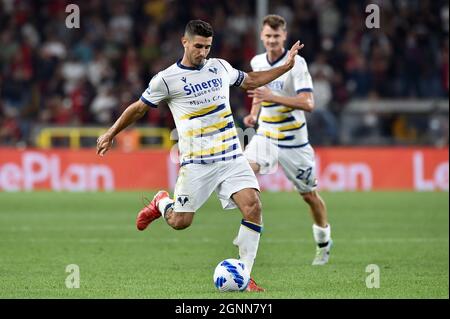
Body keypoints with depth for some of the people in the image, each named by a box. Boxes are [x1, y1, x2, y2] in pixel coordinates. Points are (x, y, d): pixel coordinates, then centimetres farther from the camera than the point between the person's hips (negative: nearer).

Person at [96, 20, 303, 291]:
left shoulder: (220, 67, 11)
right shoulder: (167, 79, -2)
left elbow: (250, 81, 29)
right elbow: (139, 108, 10)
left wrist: (286, 66, 25)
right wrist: (111, 134, 16)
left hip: (232, 157, 3)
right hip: (196, 162, -3)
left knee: (253, 207, -17)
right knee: (179, 222, -4)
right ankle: (161, 203, 35)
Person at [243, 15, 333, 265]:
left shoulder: (296, 63, -15)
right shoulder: (257, 62, 3)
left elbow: (308, 103, -24)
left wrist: (273, 97, -34)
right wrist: (254, 115, 5)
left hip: (293, 139, -4)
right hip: (265, 134, 4)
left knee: (309, 194, 8)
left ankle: (324, 243, 29)